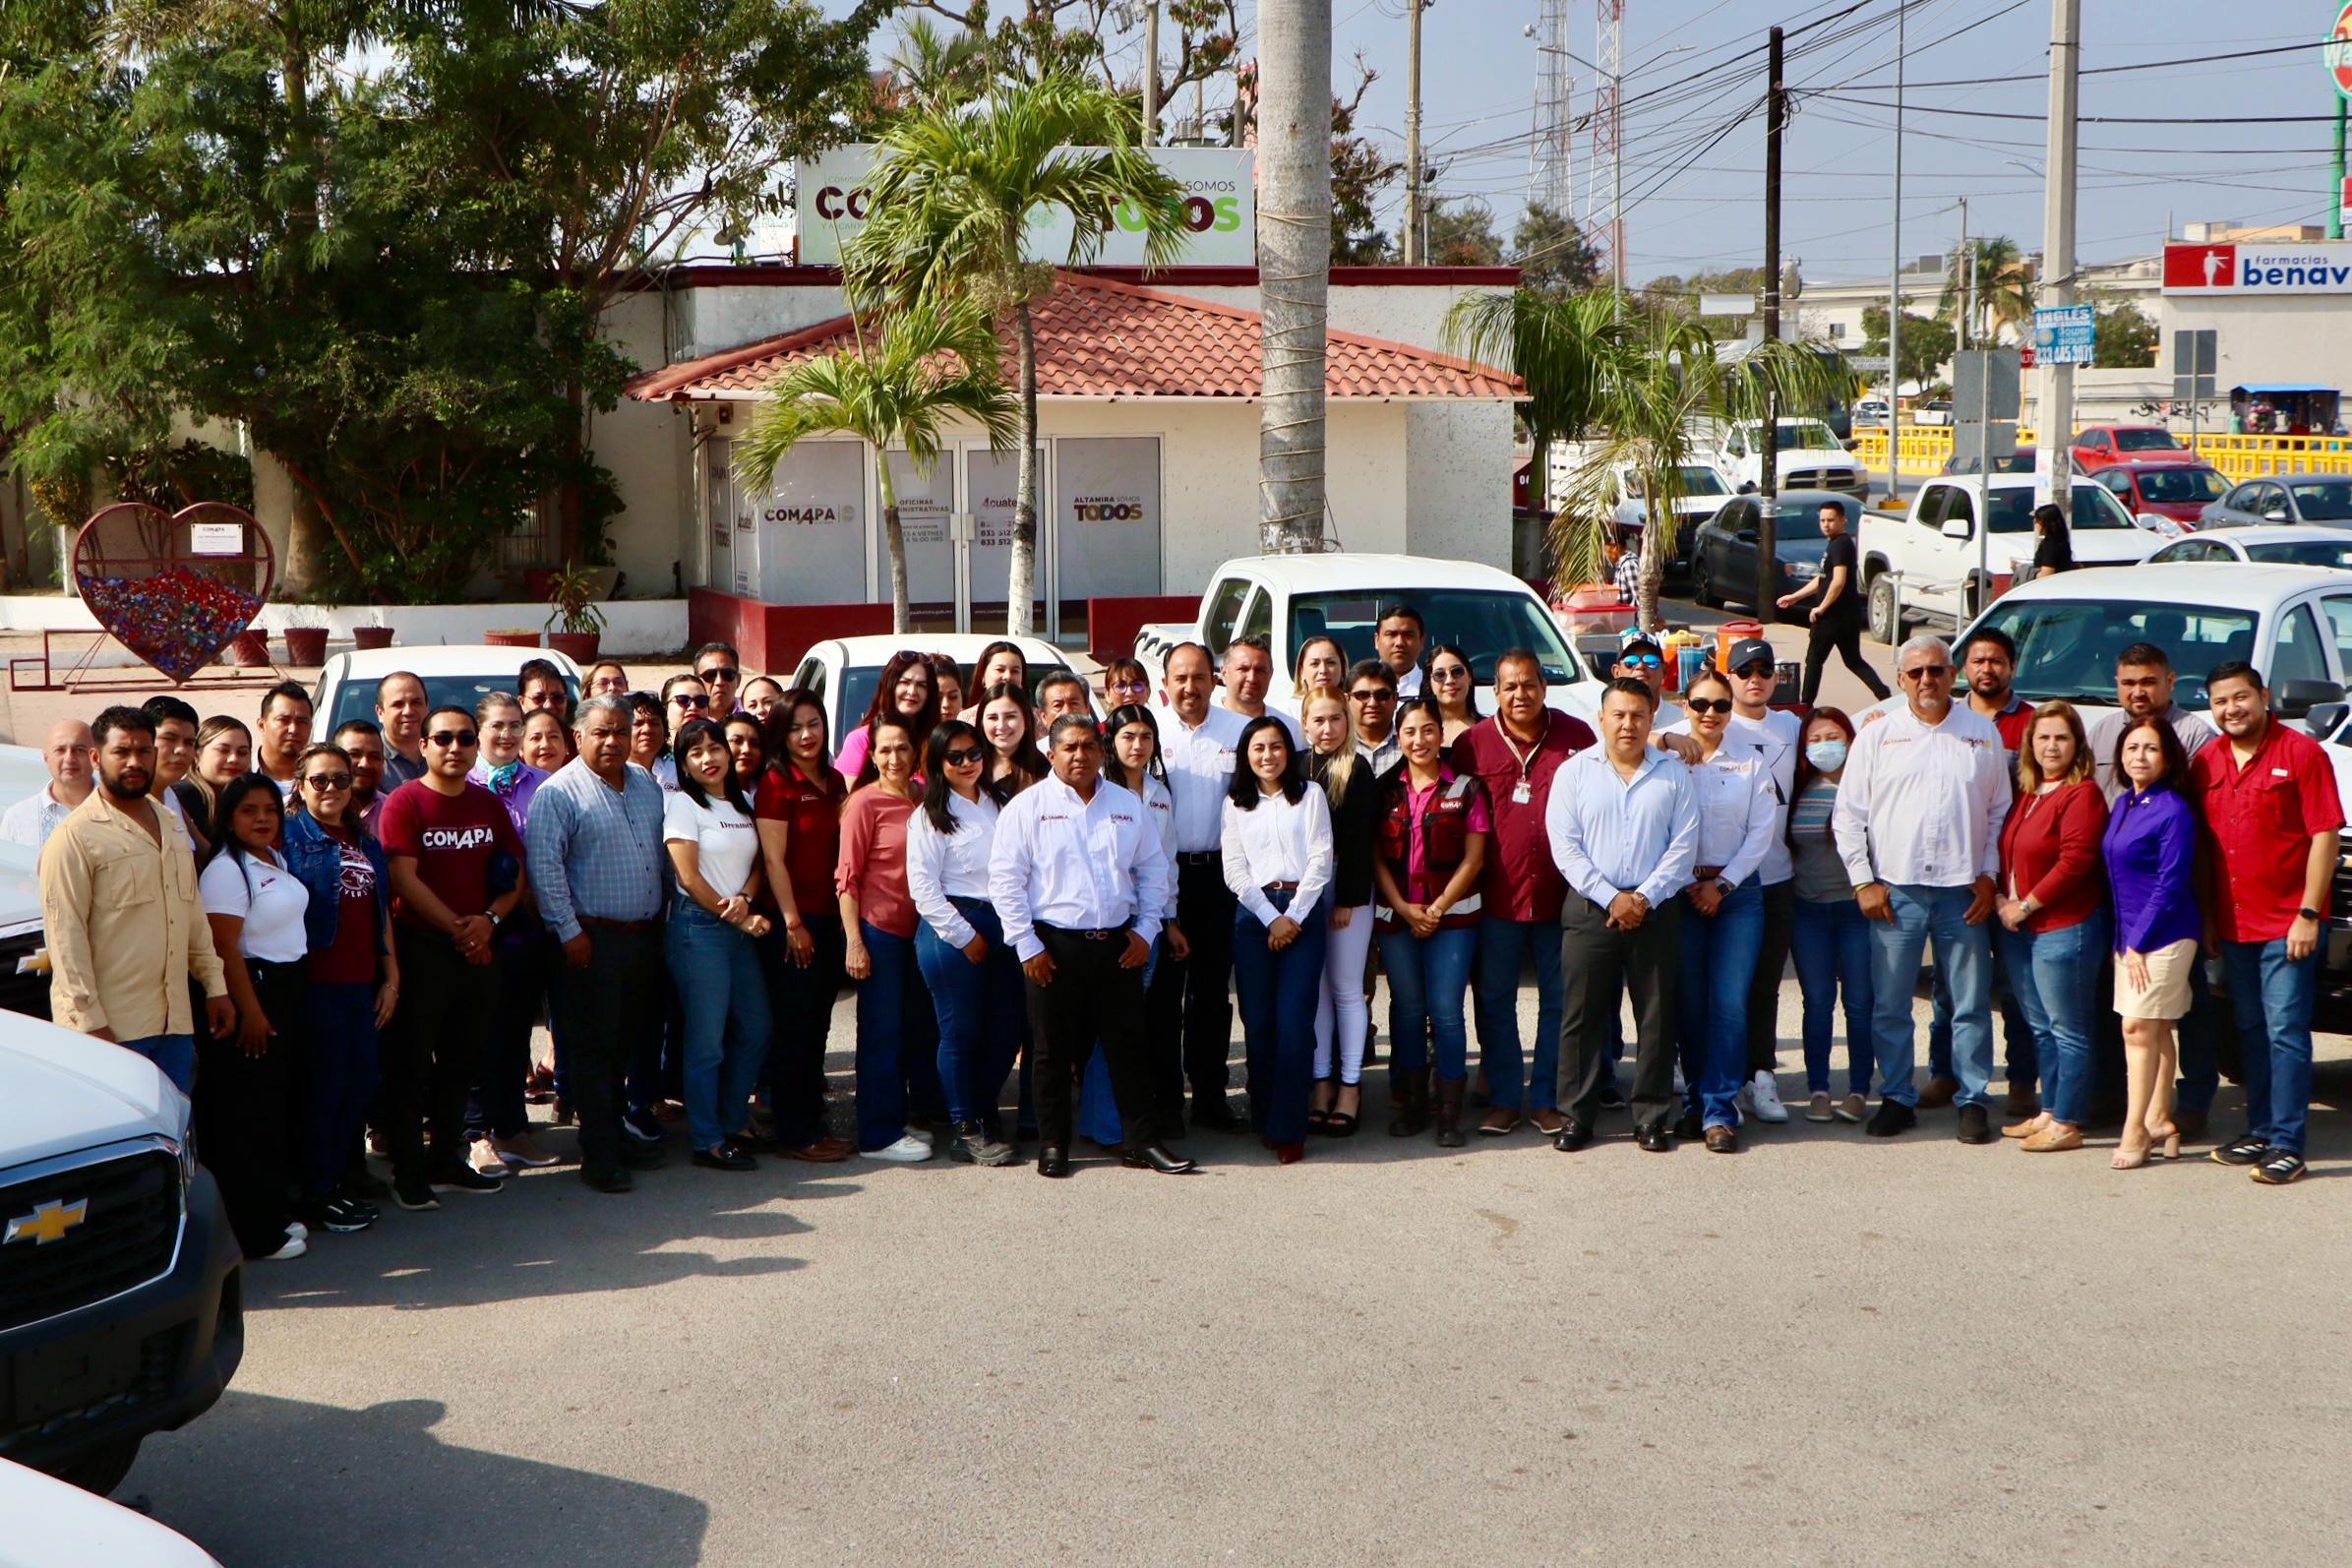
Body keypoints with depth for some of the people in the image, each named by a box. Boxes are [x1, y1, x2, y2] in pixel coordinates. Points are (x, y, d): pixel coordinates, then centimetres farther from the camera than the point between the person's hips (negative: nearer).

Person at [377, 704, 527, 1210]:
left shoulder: (489, 805, 10)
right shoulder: (405, 802, -8)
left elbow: (517, 874, 11)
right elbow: (403, 879, -15)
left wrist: (489, 918, -8)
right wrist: (457, 928, -15)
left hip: (476, 952, 6)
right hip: (420, 948, -6)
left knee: (462, 1062, 13)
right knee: (411, 1064, -1)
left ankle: (448, 1162, 25)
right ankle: (408, 1172, 6)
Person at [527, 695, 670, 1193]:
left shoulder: (646, 784, 12)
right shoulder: (559, 792, -10)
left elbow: (663, 853, 20)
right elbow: (544, 867, -14)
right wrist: (568, 931, -16)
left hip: (643, 937, 7)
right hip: (591, 940, -7)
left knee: (627, 1043, 15)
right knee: (592, 1048, -2)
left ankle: (616, 1132, 27)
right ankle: (598, 1153, 3)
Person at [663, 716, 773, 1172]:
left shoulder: (742, 804, 14)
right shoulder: (682, 804, -5)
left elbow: (756, 863, 12)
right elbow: (689, 877, -10)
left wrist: (745, 900, -10)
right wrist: (742, 920, -8)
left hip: (739, 928, 7)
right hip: (697, 927, -7)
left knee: (755, 1031, 9)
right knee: (707, 1040, -4)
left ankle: (731, 1124, 24)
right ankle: (708, 1142, 4)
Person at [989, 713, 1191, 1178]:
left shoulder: (1127, 804, 11)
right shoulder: (1028, 806, -1)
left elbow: (1153, 869, 16)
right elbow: (1004, 879, -3)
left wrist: (1145, 929, 6)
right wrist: (1026, 944, -8)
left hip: (1118, 944, 3)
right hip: (1054, 945, -3)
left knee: (1128, 1046, 6)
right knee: (1054, 1052, 4)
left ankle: (1140, 1142, 14)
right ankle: (1052, 1145, 15)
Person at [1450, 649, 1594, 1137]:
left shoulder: (1576, 735, 2)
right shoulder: (1472, 743, 1)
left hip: (1560, 895, 0)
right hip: (1497, 896, 0)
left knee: (1559, 1000, 7)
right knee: (1494, 1001, 6)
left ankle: (1546, 1100, 18)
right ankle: (1504, 1099, 17)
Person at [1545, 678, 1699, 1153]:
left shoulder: (1674, 773, 7)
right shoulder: (1575, 771, 4)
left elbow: (1683, 845, 1)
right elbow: (1565, 847, -3)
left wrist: (1645, 897, -10)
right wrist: (1610, 898, -11)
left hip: (1656, 911, 1)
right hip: (1589, 908, -1)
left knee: (1657, 1017, 3)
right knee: (1582, 1015, 2)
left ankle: (1653, 1117, 12)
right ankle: (1577, 1115, 10)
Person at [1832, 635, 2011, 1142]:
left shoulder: (1983, 733, 8)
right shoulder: (1877, 735, 5)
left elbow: (1999, 811, 11)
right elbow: (1849, 814, 4)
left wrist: (1989, 876, 3)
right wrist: (1863, 881, -2)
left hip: (1963, 891, 0)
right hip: (1895, 889, 0)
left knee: (1972, 1004, 3)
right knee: (1889, 1005, 3)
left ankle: (1973, 1101, 13)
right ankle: (1896, 1099, 14)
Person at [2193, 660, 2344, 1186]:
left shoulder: (2301, 753, -7)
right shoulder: (2206, 763, 9)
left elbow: (2325, 836, -10)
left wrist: (2308, 915, -14)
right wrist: (2205, 917, 11)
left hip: (2286, 924, -6)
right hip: (2232, 924, 6)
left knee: (2286, 1032, -6)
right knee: (2251, 1032, 14)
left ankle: (2287, 1144, -3)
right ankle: (2260, 1132, 23)